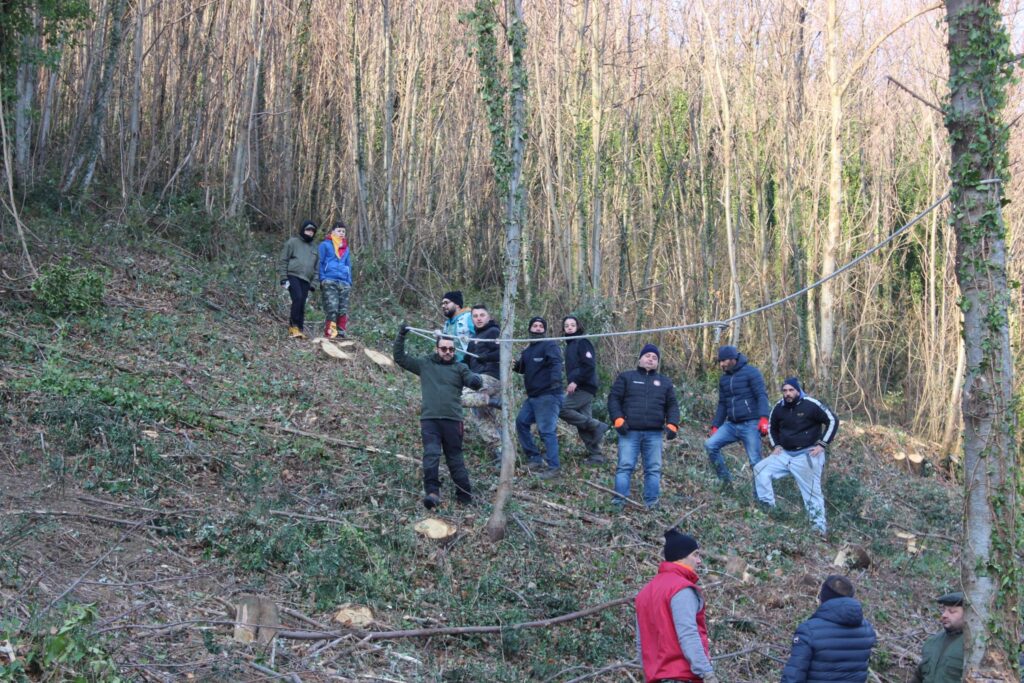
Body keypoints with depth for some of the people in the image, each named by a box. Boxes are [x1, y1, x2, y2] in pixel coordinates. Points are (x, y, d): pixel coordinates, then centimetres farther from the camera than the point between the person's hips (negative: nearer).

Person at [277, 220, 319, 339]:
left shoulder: (314, 248, 22)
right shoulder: (293, 242, 6)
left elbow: (316, 268, 22)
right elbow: (283, 261, 1)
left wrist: (314, 283, 10)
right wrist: (283, 277, -7)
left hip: (306, 280, 5)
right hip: (293, 276, -5)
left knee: (302, 305, 0)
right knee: (297, 299, -22)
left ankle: (299, 329, 3)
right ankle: (293, 327, -18)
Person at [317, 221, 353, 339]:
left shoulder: (345, 247, 22)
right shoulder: (325, 245, 6)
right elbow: (319, 262, 3)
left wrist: (350, 281, 14)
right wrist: (322, 278, -8)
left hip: (344, 283, 5)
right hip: (329, 282, -5)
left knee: (343, 309, -1)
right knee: (331, 308, -16)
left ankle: (341, 333, 3)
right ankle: (329, 333, -18)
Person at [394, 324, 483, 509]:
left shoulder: (459, 368, 9)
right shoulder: (424, 364, 12)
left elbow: (472, 380, -6)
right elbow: (400, 358, 14)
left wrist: (476, 380, -30)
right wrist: (401, 336, 3)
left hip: (452, 420, 0)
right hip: (429, 419, 0)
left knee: (455, 459, 7)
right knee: (431, 455, -15)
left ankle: (465, 495, 16)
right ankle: (432, 492, -16)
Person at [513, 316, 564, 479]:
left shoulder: (549, 345, -8)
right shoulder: (527, 350, 17)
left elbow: (556, 363, -25)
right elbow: (523, 368, 26)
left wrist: (555, 379, -45)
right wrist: (516, 366, 1)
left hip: (548, 395, -9)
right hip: (532, 396, 9)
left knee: (547, 430, -12)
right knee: (521, 422, 14)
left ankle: (553, 467, -8)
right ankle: (534, 459, 21)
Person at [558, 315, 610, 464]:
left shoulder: (582, 342, -6)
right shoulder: (570, 345, 21)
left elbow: (589, 366, -16)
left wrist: (575, 382, -20)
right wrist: (571, 383, 12)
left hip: (584, 388, -9)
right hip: (578, 389, 9)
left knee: (561, 408, -18)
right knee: (583, 422, 5)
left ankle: (596, 426, -13)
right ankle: (596, 456, 7)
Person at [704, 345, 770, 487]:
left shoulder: (751, 372, -4)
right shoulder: (724, 378, 16)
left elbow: (762, 396, -12)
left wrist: (764, 418, -25)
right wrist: (715, 426, 16)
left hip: (750, 424, -6)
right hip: (731, 425, 6)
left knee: (755, 462, -7)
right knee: (710, 445, -11)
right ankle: (726, 479, -1)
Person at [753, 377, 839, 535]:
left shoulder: (811, 405, -15)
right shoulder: (779, 407, 3)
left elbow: (832, 420, -10)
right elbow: (772, 427, 22)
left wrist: (822, 445, -13)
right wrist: (775, 445, 8)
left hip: (807, 455, -6)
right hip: (785, 454, 6)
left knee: (811, 492, -3)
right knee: (760, 469, -5)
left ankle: (819, 527, 5)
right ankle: (767, 510, 0)